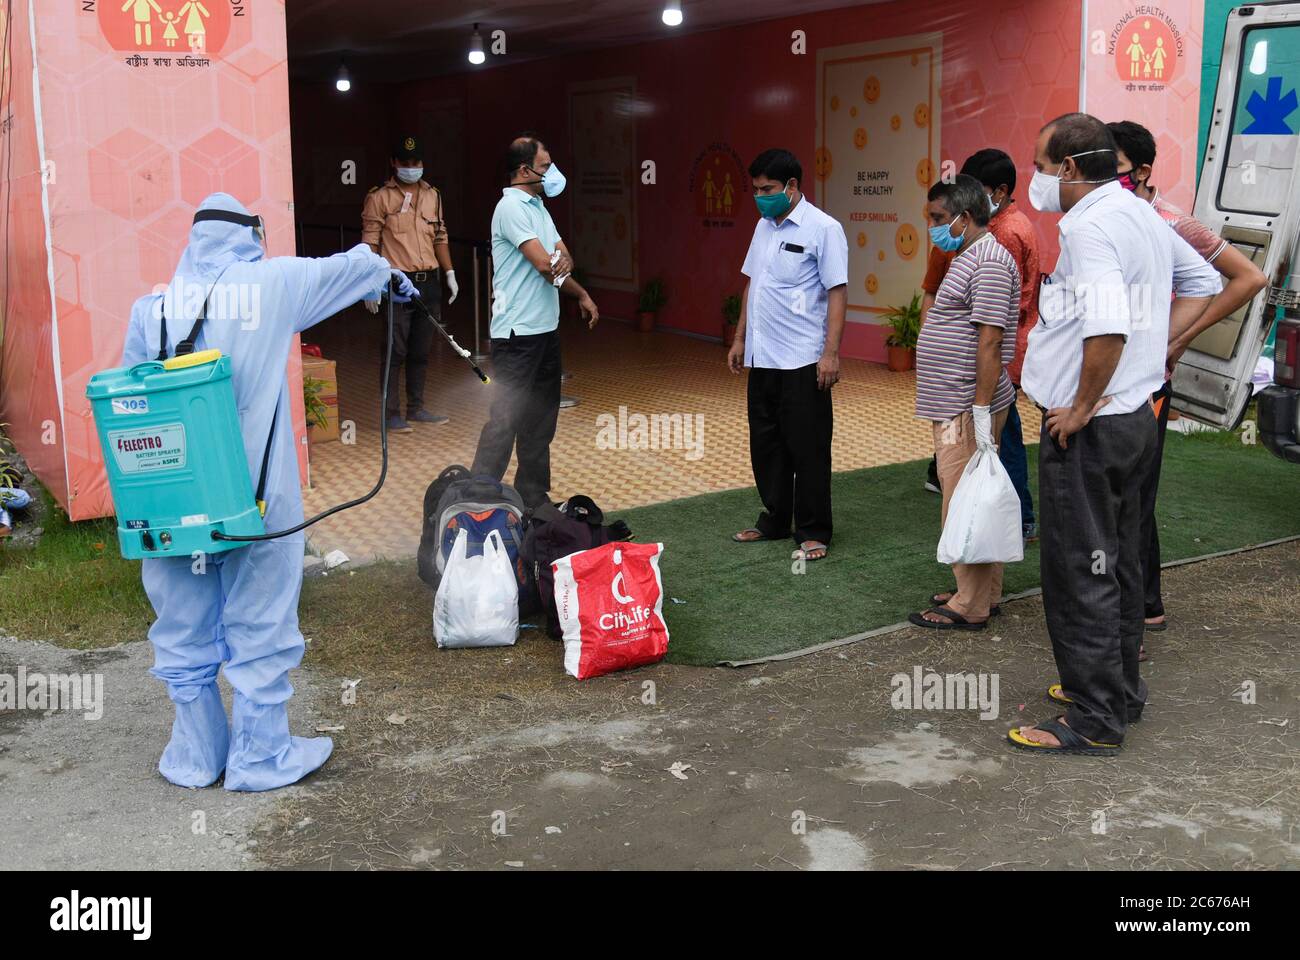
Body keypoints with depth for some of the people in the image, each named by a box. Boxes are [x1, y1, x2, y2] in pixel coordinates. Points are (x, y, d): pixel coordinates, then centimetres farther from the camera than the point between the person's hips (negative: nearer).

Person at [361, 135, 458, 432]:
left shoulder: (433, 195, 13)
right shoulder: (379, 197, -4)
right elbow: (370, 243, -6)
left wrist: (450, 274, 12)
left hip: (429, 283, 5)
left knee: (420, 352, 11)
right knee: (395, 352, -3)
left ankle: (416, 408, 20)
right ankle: (392, 413, 3)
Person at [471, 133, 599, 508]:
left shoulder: (538, 206, 17)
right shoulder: (512, 207, -13)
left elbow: (562, 259, 14)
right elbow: (544, 263, -20)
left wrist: (581, 294, -7)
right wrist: (560, 261, 3)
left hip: (545, 329, 10)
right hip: (518, 333, -10)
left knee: (540, 420, 14)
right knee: (505, 419, -10)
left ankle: (533, 498, 24)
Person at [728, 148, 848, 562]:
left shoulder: (824, 229, -10)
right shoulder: (764, 226, 12)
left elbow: (837, 292, -13)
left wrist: (831, 352, -18)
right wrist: (740, 338, 17)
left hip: (803, 361, -7)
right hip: (762, 358, 7)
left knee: (807, 449, 0)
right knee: (766, 445, 14)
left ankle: (813, 533, 10)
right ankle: (774, 521, 27)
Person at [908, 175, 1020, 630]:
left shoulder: (988, 263, -16)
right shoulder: (969, 258, 18)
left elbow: (989, 342, -21)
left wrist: (981, 410, -24)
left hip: (968, 408, -11)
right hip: (956, 407, 11)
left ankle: (970, 607, 0)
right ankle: (982, 591, 25)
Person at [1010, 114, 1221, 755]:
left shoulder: (1088, 226, -19)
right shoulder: (1142, 215, 11)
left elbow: (1107, 326, -33)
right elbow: (1203, 282, 23)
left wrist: (1082, 408, -21)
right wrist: (1162, 351, 15)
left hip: (1088, 430, -10)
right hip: (1136, 418, 10)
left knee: (1078, 572, -1)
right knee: (1117, 564, 19)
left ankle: (1094, 721, 7)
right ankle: (1118, 690, 32)